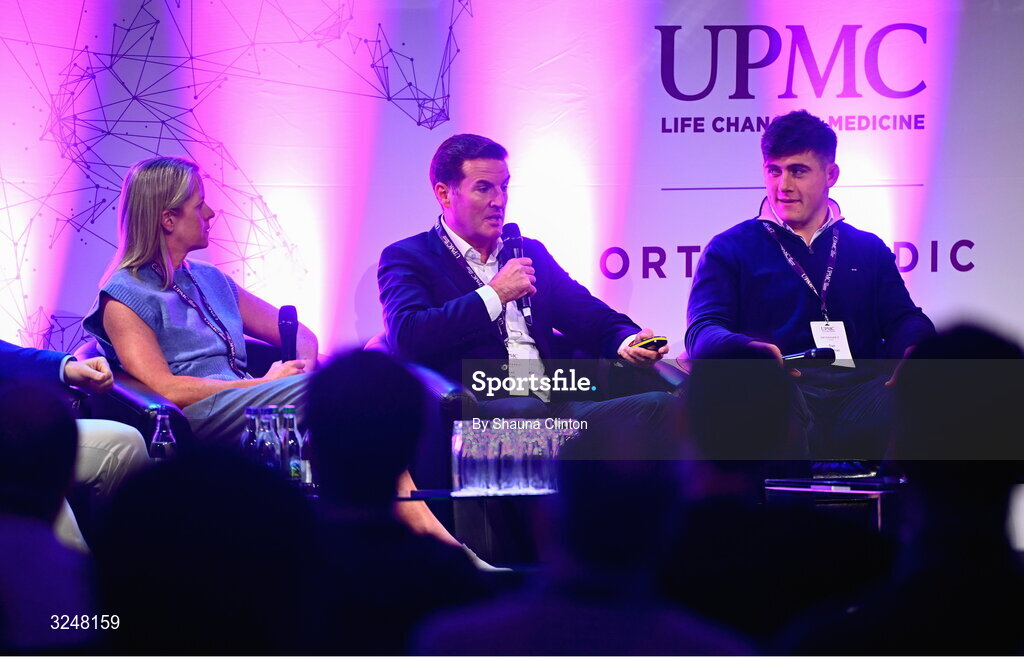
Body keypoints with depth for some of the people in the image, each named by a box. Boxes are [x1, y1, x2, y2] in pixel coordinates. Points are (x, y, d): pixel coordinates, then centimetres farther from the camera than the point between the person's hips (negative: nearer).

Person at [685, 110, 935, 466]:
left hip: (862, 391, 3)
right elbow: (702, 331, 4)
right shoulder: (731, 249, 18)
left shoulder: (869, 250, 27)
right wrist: (748, 350, -23)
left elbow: (904, 321, 17)